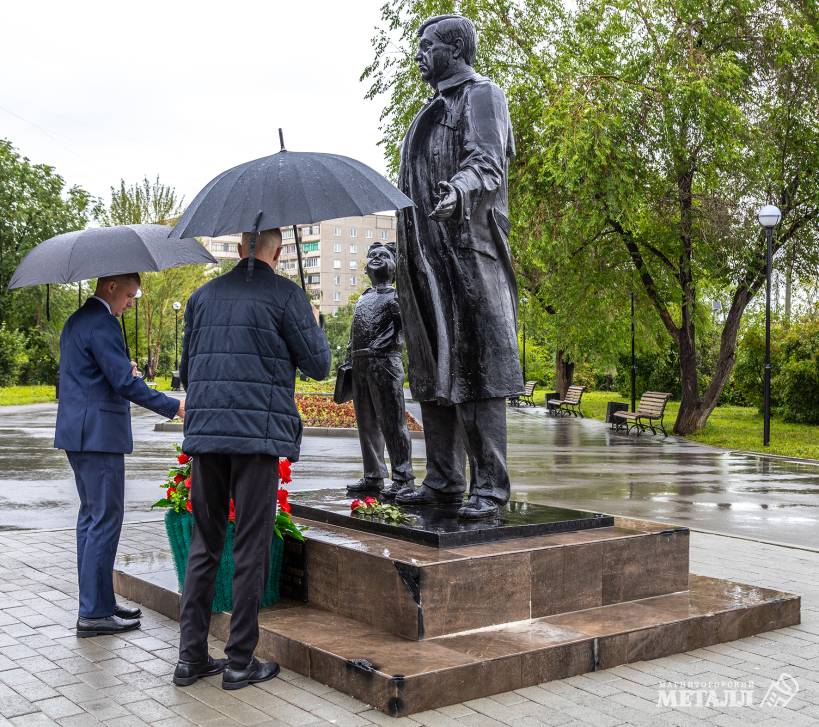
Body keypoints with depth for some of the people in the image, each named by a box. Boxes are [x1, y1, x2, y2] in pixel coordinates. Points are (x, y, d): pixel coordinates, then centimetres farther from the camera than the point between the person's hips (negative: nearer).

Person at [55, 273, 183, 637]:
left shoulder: (76, 321, 17)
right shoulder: (101, 324, -15)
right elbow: (125, 382, -20)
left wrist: (124, 369, 10)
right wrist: (175, 407, -14)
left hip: (77, 433, 11)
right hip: (98, 433, -11)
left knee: (91, 517, 14)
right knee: (105, 519, -6)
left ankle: (97, 603, 21)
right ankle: (94, 613, -1)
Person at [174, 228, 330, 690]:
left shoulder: (204, 296, 13)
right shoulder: (285, 294, -3)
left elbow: (186, 369, 16)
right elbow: (318, 365, 0)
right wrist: (315, 324, 18)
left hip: (204, 430, 5)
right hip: (259, 432, -4)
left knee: (204, 544, 12)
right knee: (251, 548, 3)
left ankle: (192, 656, 15)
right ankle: (240, 661, 9)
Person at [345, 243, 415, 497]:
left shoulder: (396, 296, 3)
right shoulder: (362, 299, 22)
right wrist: (349, 361, 17)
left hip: (384, 362, -7)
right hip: (359, 364, 7)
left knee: (392, 422, -7)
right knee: (367, 424, 11)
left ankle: (403, 478, -4)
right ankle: (373, 476, 18)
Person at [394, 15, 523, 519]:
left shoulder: (483, 94, 1)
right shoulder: (434, 110, 25)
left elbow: (488, 163, -15)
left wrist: (461, 189, -37)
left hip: (468, 248, -9)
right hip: (428, 254, 9)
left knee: (475, 368, -11)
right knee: (434, 370, 7)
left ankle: (489, 487, -8)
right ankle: (444, 480, 13)